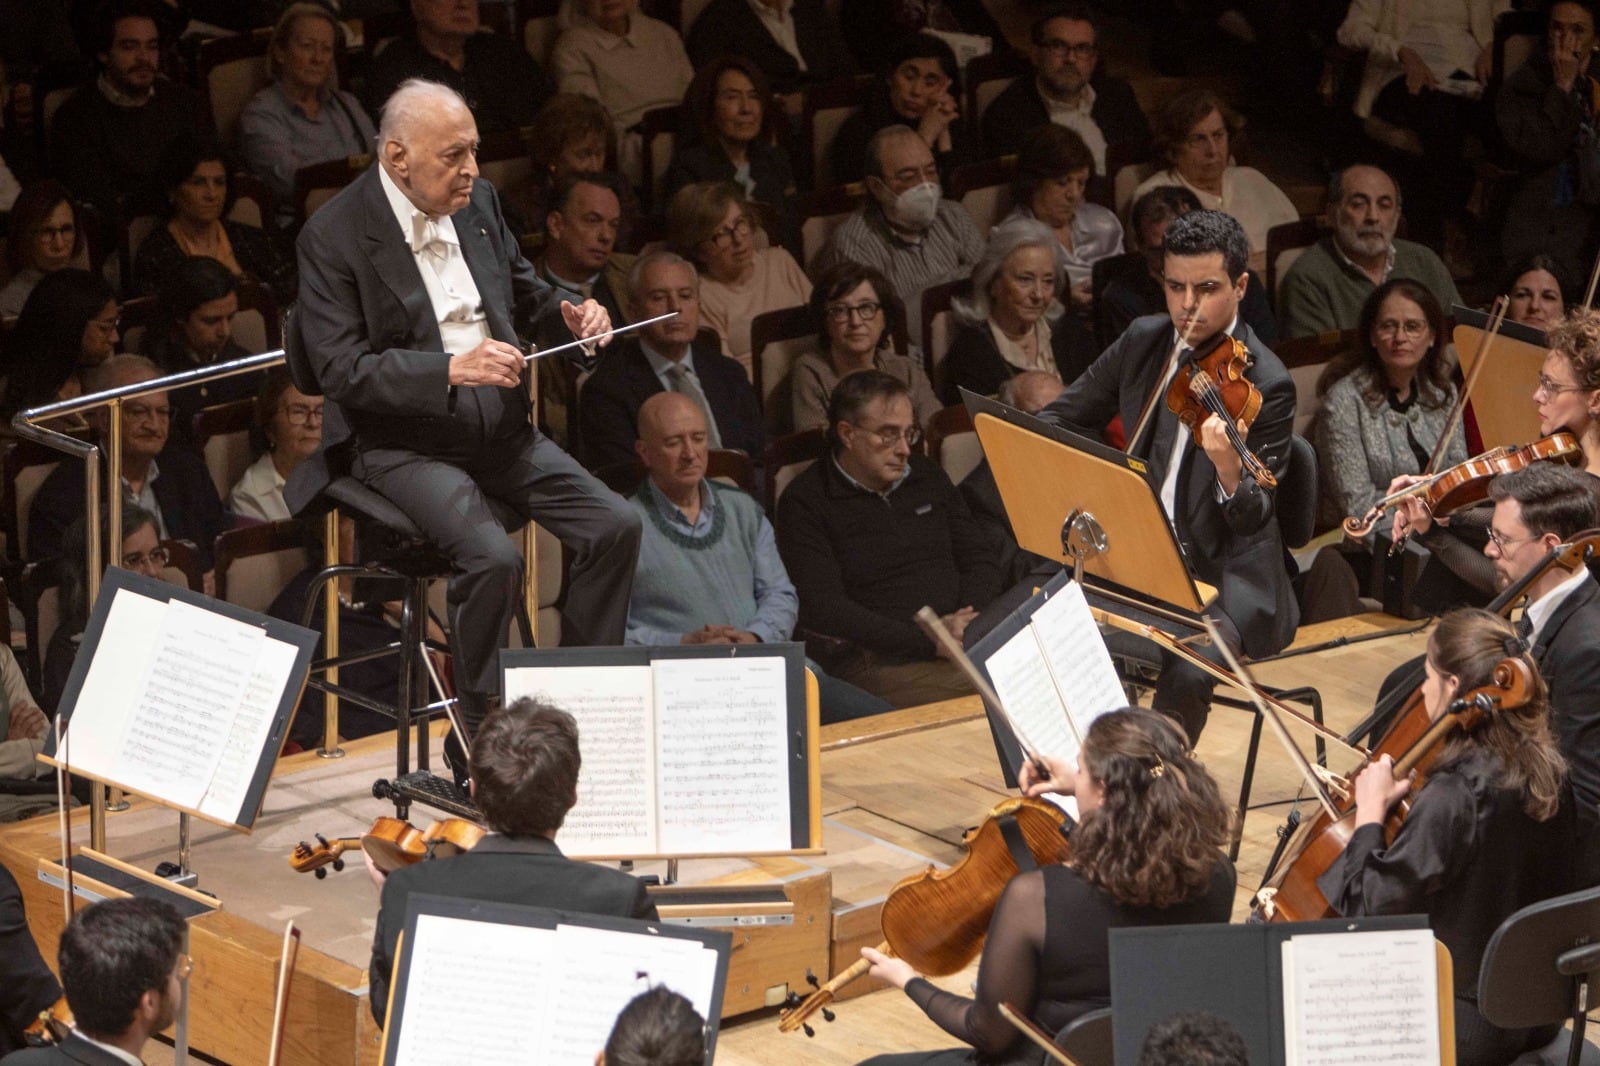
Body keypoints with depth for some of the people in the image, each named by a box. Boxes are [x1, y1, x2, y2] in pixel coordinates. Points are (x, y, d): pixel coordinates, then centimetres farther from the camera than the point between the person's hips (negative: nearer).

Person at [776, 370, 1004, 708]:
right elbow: (822, 609, -9)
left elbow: (981, 555, 22)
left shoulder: (926, 476, 21)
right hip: (878, 662, -6)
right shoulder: (805, 502, 1)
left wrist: (971, 622, -2)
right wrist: (929, 640, -15)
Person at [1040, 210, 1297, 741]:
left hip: (1226, 577, -5)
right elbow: (1062, 417, 16)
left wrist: (1229, 469, -40)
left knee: (1187, 669, -32)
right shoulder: (1145, 342, 3)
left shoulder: (1265, 384, -14)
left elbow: (1253, 523, -17)